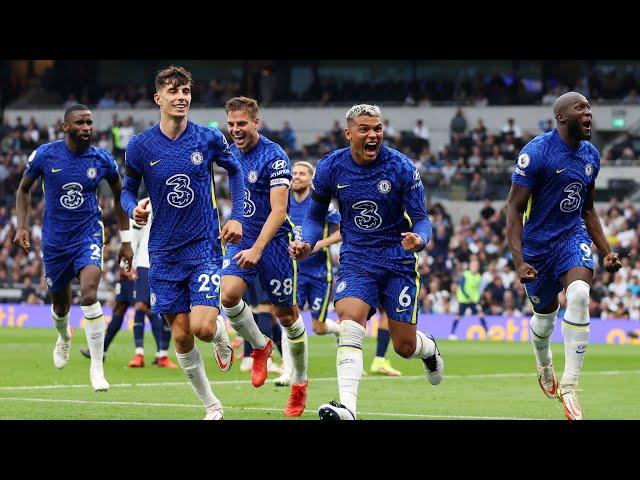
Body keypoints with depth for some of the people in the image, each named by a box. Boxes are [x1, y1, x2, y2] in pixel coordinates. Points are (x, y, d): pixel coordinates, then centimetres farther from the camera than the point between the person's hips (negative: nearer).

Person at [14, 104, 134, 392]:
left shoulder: (102, 160, -7)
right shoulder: (45, 155, -8)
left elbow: (119, 196, 9)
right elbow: (24, 189, 8)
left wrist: (126, 240, 8)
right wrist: (21, 227, -5)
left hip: (88, 233, -2)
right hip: (55, 239, 2)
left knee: (89, 295, -24)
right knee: (60, 306, 14)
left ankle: (97, 368, -16)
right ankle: (64, 338, 53)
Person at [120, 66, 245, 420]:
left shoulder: (209, 139, -5)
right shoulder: (139, 146, -4)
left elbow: (235, 170, 14)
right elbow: (128, 189, 10)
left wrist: (236, 217, 5)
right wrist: (134, 210, -13)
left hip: (205, 246, -1)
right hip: (164, 252, 1)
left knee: (202, 327, -17)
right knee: (180, 335, 1)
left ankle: (221, 332, 20)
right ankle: (211, 406, 16)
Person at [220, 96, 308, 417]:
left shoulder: (274, 157, -17)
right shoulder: (232, 153, 5)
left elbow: (278, 210, -23)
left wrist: (257, 249, -32)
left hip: (274, 242, -5)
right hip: (242, 239, 5)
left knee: (287, 315, 5)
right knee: (228, 294, -21)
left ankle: (299, 383, 22)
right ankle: (259, 347, 6)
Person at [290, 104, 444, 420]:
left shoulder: (401, 168, -12)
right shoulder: (330, 168, -5)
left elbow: (420, 219, -8)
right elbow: (316, 216, 9)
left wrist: (419, 239, -31)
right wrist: (307, 244, -11)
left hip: (398, 260, -1)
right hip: (356, 259, 1)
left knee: (404, 347, 4)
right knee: (349, 326, -25)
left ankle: (429, 348, 43)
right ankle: (347, 407, -30)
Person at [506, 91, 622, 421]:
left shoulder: (591, 155, 4)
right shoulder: (536, 153, -17)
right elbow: (515, 209, -16)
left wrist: (606, 251, 10)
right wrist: (518, 260, -25)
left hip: (573, 236, 3)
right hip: (537, 243, -3)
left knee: (579, 296, -25)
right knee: (544, 316, 11)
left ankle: (569, 388, -23)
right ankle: (544, 365, 49)